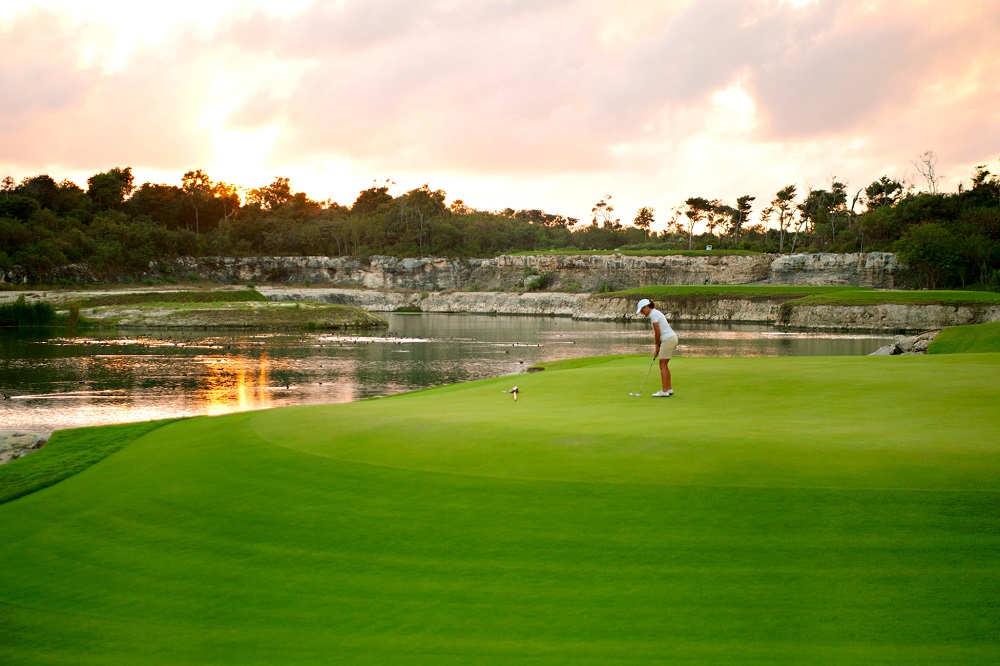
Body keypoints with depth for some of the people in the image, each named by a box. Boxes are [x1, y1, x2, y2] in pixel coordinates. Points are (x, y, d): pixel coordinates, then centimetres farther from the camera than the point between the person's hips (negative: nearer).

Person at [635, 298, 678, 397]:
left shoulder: (653, 314, -11)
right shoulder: (655, 313, 18)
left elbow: (657, 333, -12)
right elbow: (657, 333, 17)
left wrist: (658, 346, 0)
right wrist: (657, 349, 13)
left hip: (668, 339, -9)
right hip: (672, 338, 9)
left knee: (663, 365, -6)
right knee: (664, 364, 16)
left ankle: (664, 391, -8)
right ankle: (669, 389, 20)